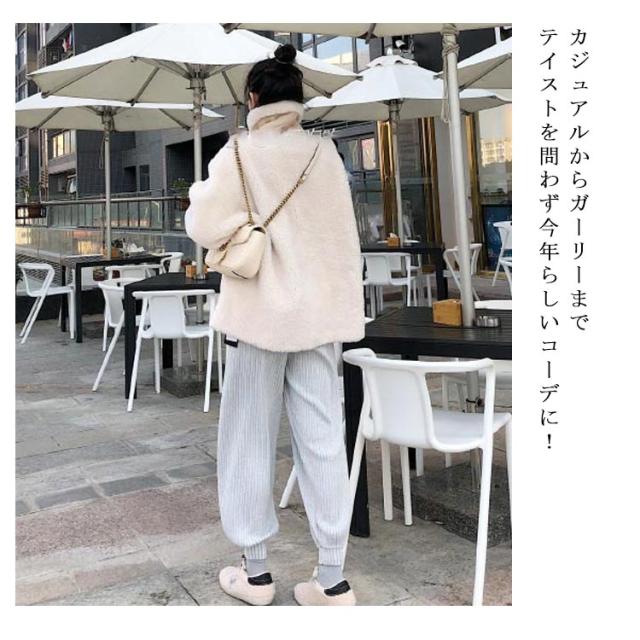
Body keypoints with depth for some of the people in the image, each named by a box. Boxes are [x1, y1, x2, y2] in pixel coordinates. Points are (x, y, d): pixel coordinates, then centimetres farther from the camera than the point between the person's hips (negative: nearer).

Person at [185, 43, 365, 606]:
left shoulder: (240, 152, -6)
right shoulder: (325, 152, 2)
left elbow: (206, 228, -5)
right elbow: (345, 236, 4)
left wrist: (201, 194, 15)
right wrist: (346, 310, 11)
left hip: (261, 308, -3)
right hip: (319, 308, 3)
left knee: (250, 439, 9)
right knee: (323, 438, 5)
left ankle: (256, 571, 18)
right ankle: (333, 578, 10)